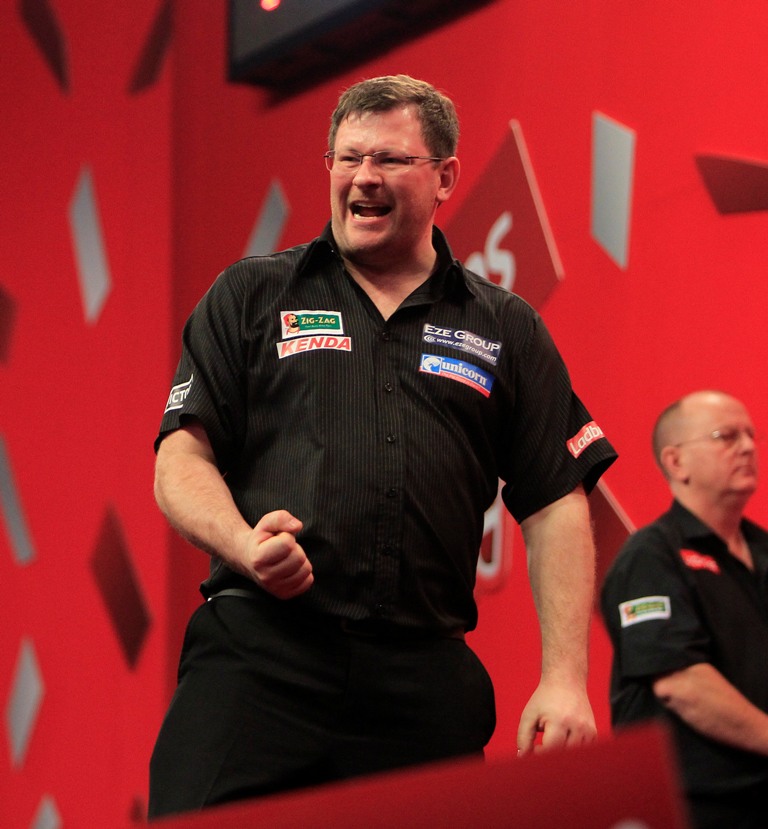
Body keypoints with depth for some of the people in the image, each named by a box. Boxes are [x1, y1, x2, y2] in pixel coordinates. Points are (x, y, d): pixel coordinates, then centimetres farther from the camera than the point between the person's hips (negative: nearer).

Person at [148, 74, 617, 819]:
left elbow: (554, 509, 12)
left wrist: (565, 680, 2)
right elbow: (183, 458, 7)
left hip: (425, 678, 2)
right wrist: (244, 545, -15)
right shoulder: (249, 296, 14)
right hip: (258, 653, -1)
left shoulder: (505, 330, 17)